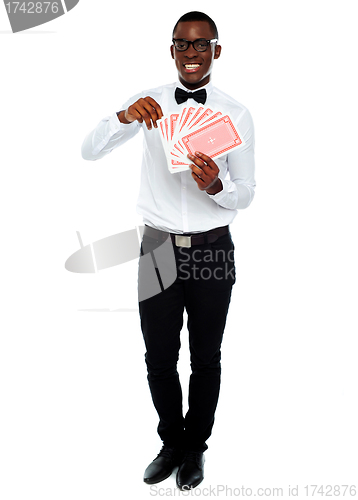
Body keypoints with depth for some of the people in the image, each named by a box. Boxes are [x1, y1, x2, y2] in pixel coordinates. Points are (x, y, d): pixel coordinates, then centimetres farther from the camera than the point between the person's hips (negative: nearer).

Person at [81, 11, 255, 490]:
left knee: (206, 360, 12)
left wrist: (216, 186, -23)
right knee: (159, 359, 13)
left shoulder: (236, 114, -3)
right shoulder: (149, 103, 1)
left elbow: (246, 194, 0)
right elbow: (89, 151, -6)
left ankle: (196, 447, 34)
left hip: (212, 252, -1)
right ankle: (172, 443, 36)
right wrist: (125, 117, -25)